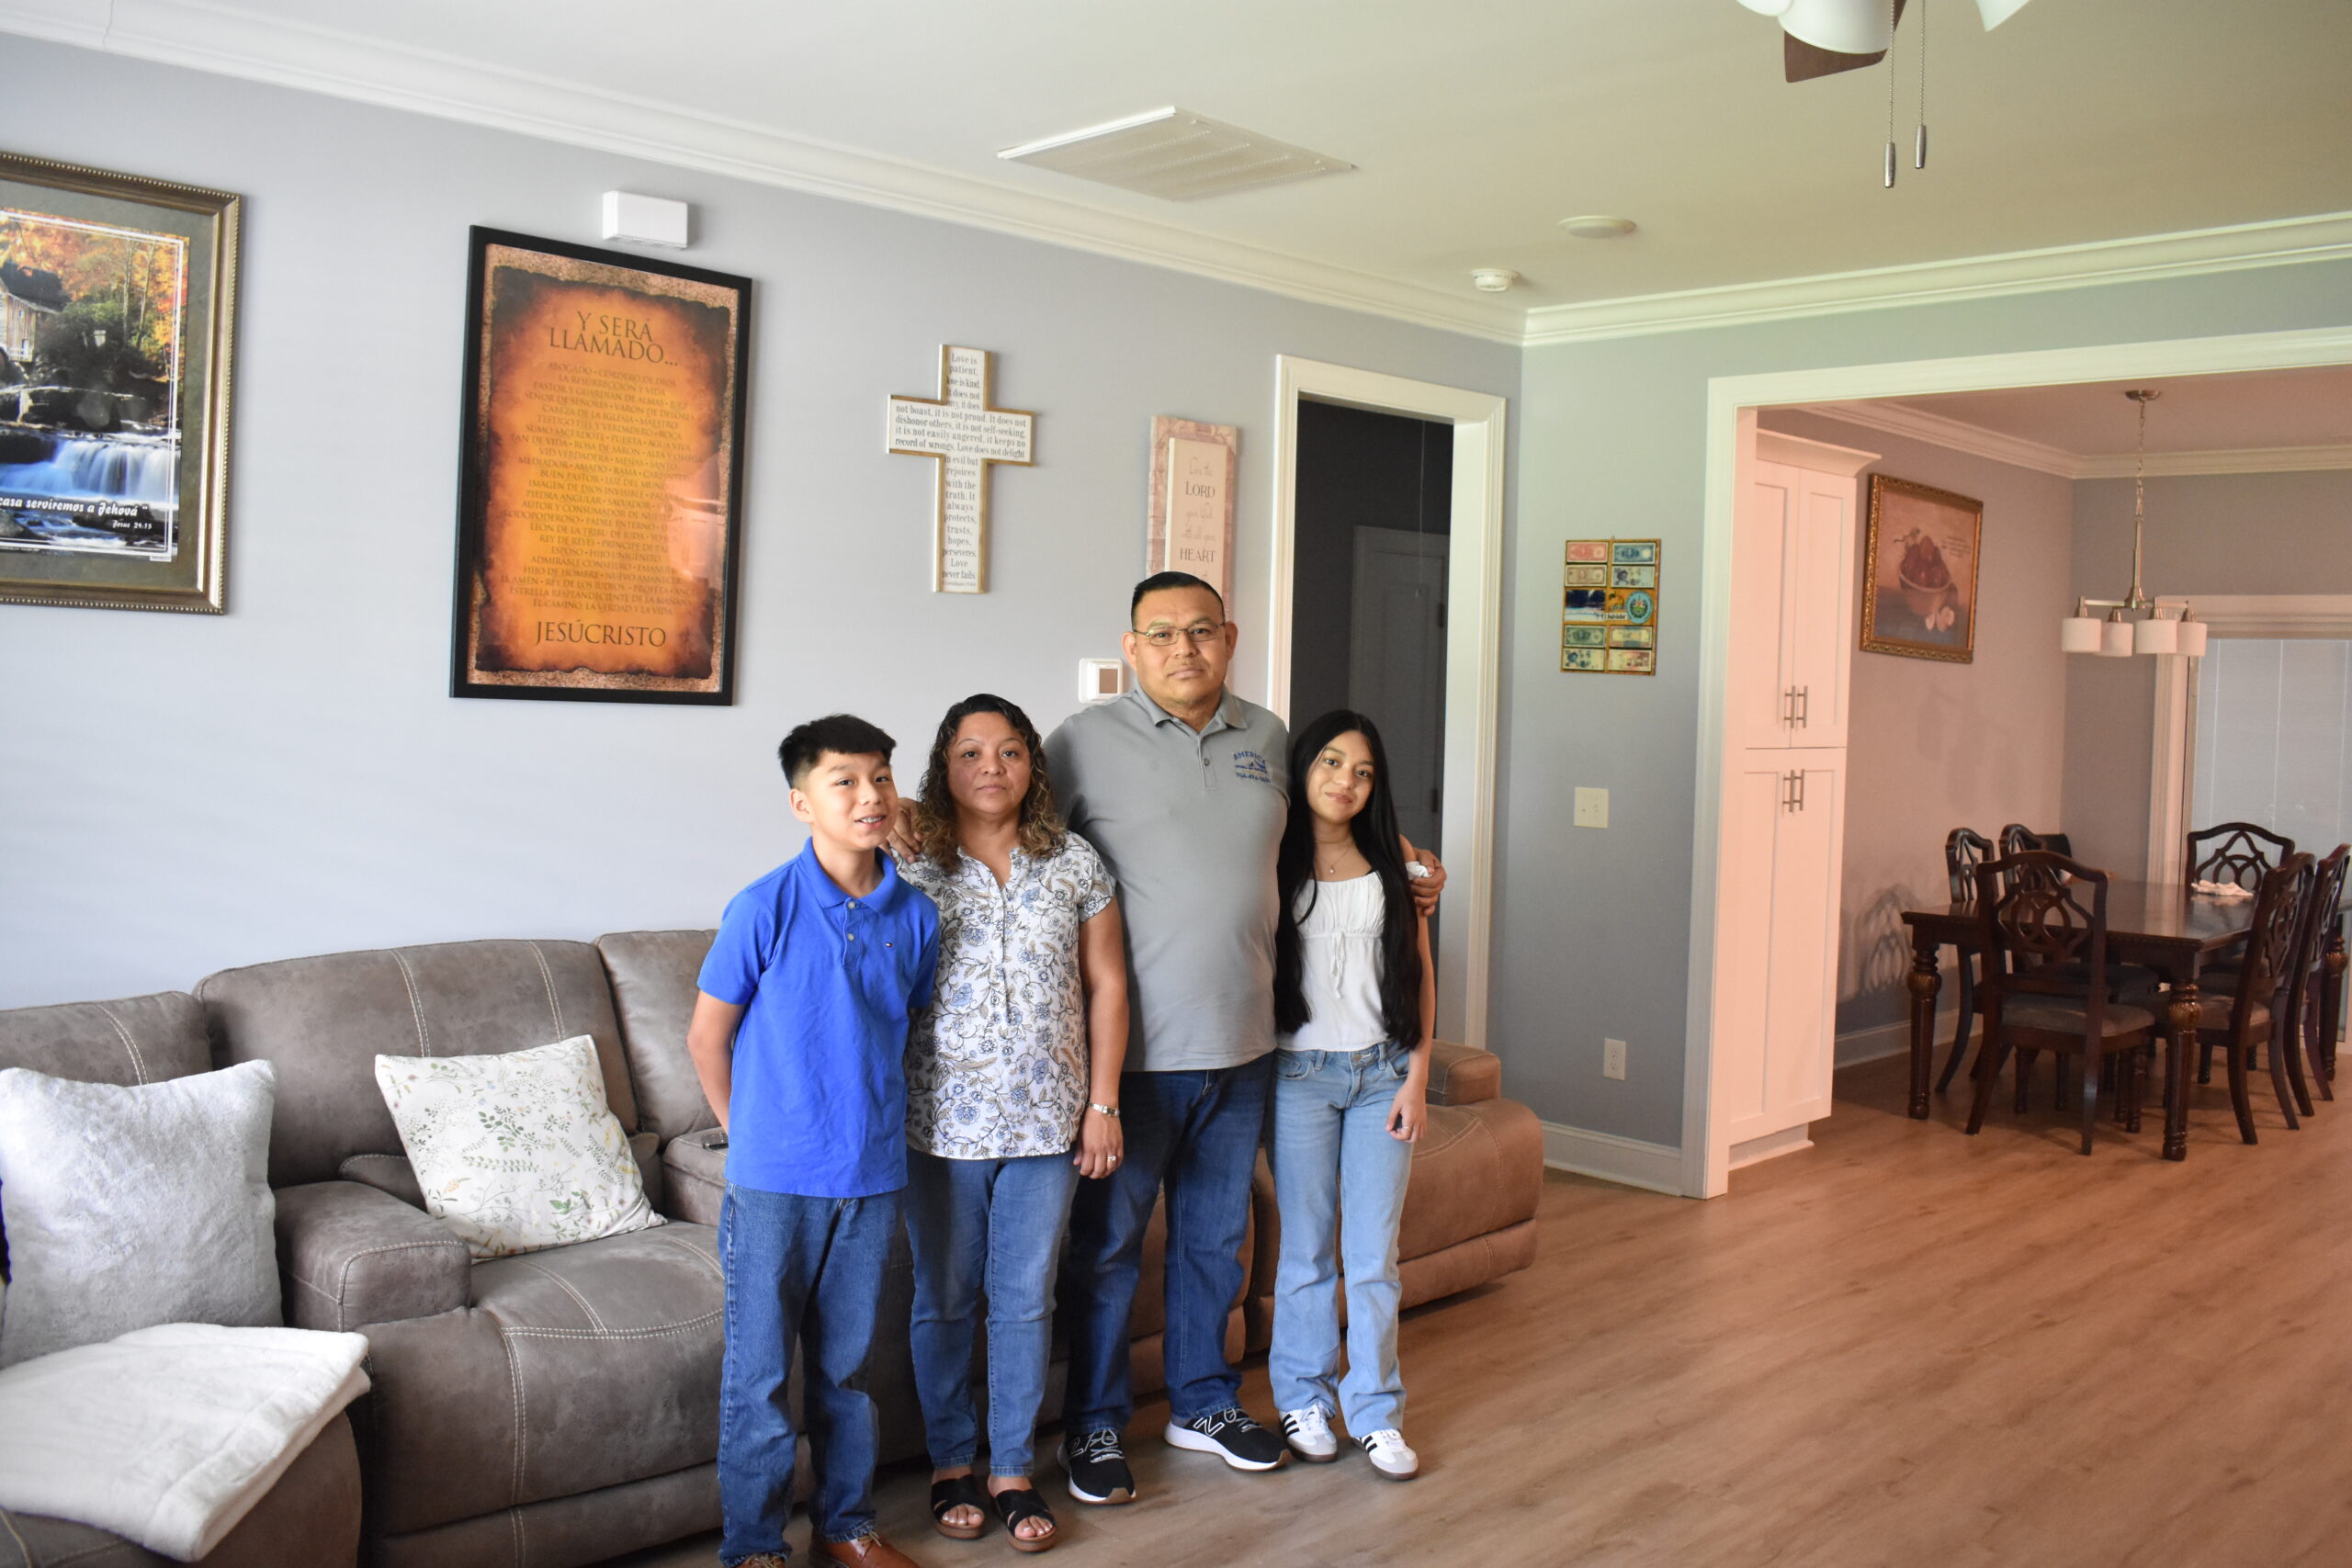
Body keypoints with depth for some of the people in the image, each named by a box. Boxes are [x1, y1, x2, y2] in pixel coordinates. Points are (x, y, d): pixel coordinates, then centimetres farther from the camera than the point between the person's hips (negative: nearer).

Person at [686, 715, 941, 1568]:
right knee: (758, 1371, 7)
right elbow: (706, 1035, -3)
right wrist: (748, 1135, 1)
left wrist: (883, 1124, 12)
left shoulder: (915, 915, -1)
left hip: (872, 1177, 4)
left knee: (848, 1363, 17)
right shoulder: (764, 910, -13)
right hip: (774, 1180, -3)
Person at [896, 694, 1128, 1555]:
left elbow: (1106, 987, 5)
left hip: (1047, 1121, 2)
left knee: (1027, 1299, 9)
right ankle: (951, 1462, 28)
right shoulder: (911, 868, -4)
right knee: (944, 1299, 10)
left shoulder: (1075, 863, 2)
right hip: (942, 1121, -1)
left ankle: (1012, 1470, 23)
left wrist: (1102, 1104, 1)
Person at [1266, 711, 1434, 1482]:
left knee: (1375, 1252, 5)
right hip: (1299, 1073, -2)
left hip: (1382, 1074, 2)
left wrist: (1417, 1078, 0)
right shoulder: (1272, 866, -2)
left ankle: (1375, 1410, 17)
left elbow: (1420, 977, 7)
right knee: (1306, 1249, 7)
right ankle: (1304, 1399, 22)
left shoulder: (1394, 867, 6)